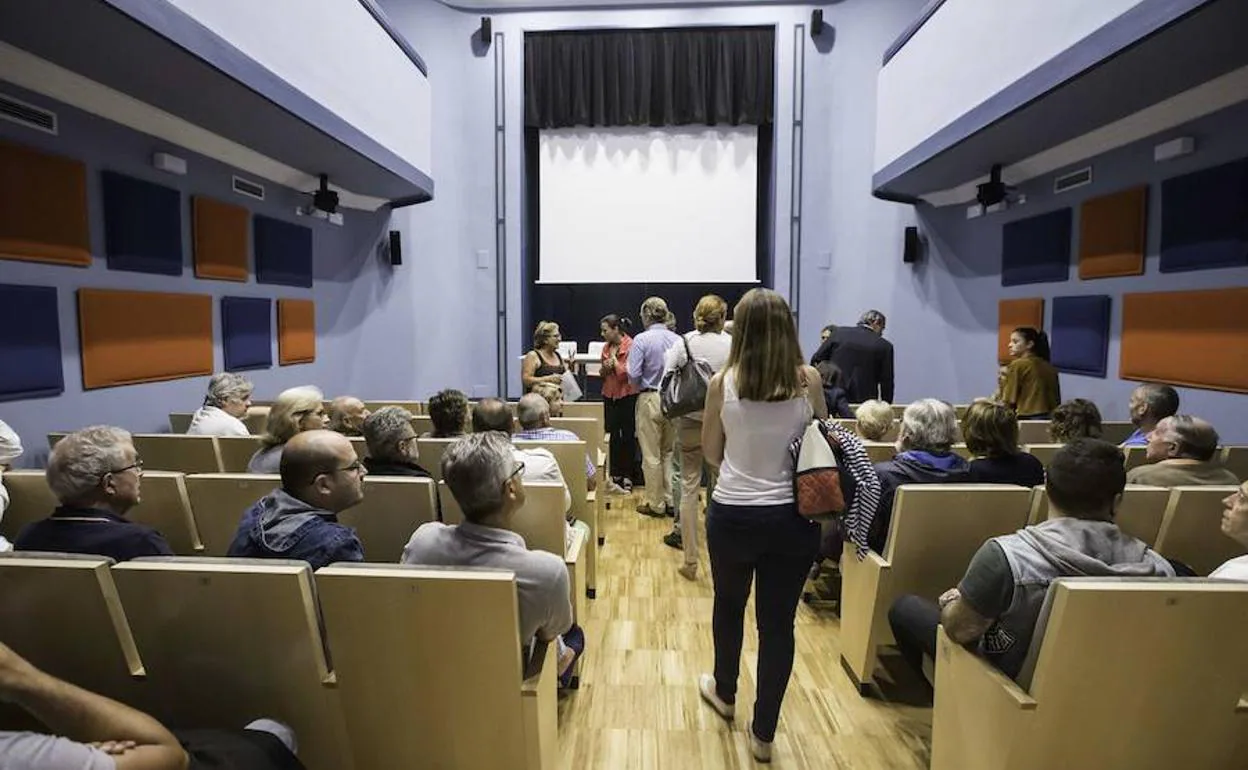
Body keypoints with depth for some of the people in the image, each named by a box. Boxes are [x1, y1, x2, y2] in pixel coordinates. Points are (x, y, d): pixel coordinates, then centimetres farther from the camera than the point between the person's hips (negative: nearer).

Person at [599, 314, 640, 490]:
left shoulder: (630, 346, -11)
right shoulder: (606, 347, 8)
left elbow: (627, 373, -14)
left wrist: (614, 359, -10)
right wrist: (605, 368, -4)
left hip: (627, 395, -6)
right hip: (610, 395, 6)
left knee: (628, 436, 4)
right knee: (612, 436, 7)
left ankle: (627, 477, 13)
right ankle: (615, 475, 18)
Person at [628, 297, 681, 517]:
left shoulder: (641, 340, -11)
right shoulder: (678, 340, -1)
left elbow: (633, 375, -14)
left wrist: (643, 385, 6)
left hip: (650, 399, -4)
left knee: (651, 455, 7)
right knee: (670, 453, 16)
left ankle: (655, 504, 15)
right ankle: (671, 501, 21)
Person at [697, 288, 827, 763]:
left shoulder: (723, 382, -9)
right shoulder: (808, 380, -8)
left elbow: (710, 453, 1)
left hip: (732, 514, 0)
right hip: (793, 517, 1)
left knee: (728, 607, 23)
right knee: (778, 622, 12)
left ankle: (724, 693, 47)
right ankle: (763, 733, 26)